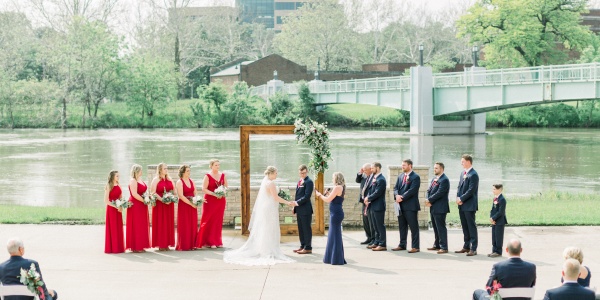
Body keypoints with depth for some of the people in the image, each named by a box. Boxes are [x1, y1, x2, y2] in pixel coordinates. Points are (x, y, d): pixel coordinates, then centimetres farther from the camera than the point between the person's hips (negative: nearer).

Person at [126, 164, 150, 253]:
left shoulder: (140, 180, 16)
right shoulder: (133, 181, -12)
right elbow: (134, 194, -21)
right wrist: (144, 200, -20)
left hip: (142, 206, 9)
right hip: (135, 205, -9)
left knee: (142, 226, 10)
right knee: (136, 226, -5)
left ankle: (140, 246, 15)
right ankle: (135, 247, -2)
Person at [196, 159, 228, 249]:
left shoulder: (222, 175, 10)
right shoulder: (208, 176, -5)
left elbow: (226, 187, 14)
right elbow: (204, 189, -10)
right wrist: (214, 194, -19)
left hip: (221, 200, 4)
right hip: (210, 201, -4)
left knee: (218, 221, 6)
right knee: (209, 221, -4)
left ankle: (217, 241, 12)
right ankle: (209, 242, 0)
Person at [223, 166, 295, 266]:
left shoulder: (264, 182, 12)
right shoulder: (270, 183, -16)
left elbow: (258, 196, 18)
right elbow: (276, 197, -20)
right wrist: (287, 202, -11)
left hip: (263, 208, 9)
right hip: (269, 210, -9)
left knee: (262, 231, 13)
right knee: (269, 231, -4)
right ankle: (268, 252, -2)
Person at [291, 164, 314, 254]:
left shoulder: (309, 182, -10)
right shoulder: (300, 182, 17)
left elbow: (307, 196, -18)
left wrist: (297, 203, -19)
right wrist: (295, 208, 15)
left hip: (305, 209, -9)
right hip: (299, 210, 9)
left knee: (306, 228, -3)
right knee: (300, 229, 12)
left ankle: (308, 248, 2)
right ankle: (302, 246, 20)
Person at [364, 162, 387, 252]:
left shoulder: (381, 179, -15)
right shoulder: (373, 178, 13)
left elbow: (377, 193, -20)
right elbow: (370, 190, 16)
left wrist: (368, 198, -9)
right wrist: (367, 199, -1)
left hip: (378, 206, -9)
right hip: (372, 206, 9)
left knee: (380, 226, -4)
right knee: (375, 226, 15)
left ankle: (382, 245, -1)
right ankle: (377, 242, 23)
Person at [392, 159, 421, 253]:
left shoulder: (415, 177, -8)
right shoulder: (400, 176, 14)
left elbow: (411, 190, -16)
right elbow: (396, 188, 10)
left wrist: (402, 198, -17)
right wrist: (397, 195, -11)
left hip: (410, 206, -7)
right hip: (401, 206, 7)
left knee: (413, 227, -3)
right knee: (402, 226, 12)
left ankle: (415, 246, -1)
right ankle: (402, 245, 20)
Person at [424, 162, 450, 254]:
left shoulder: (444, 180, -13)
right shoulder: (434, 179, 17)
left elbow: (439, 193, -20)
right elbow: (429, 191, 13)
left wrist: (429, 200, -13)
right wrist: (427, 200, -5)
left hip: (440, 208, -9)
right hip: (433, 208, 9)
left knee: (441, 227, -7)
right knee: (435, 227, 15)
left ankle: (444, 247, -4)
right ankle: (437, 245, 23)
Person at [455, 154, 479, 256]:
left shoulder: (473, 175, -13)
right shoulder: (462, 173, 15)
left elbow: (471, 190, -18)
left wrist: (461, 199, -14)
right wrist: (458, 197, 1)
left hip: (469, 205, -8)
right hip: (462, 205, 9)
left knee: (471, 226, -4)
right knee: (465, 227, 13)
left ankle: (473, 249, -2)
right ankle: (466, 247, 21)